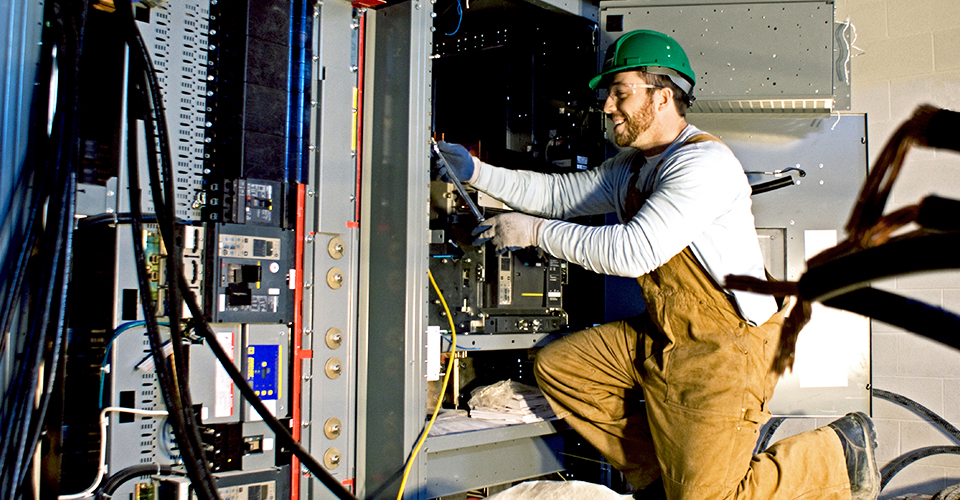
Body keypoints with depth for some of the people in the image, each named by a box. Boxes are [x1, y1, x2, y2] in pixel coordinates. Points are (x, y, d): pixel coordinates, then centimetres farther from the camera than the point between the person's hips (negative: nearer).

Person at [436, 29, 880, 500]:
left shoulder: (705, 162, -21)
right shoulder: (631, 167, 9)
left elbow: (634, 250, -28)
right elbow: (560, 193, 14)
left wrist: (536, 231, -21)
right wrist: (476, 171, 6)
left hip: (725, 347, -9)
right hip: (660, 337, 9)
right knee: (557, 366, 8)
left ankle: (841, 454, 15)